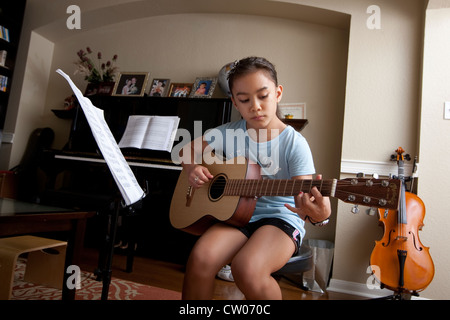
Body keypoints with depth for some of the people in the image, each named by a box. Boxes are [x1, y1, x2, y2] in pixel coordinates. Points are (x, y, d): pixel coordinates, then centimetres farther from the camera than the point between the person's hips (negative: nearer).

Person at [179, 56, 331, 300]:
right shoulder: (229, 133, 1)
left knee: (248, 269, -32)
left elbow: (302, 198, -15)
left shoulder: (294, 143, -10)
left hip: (281, 217, -3)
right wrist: (192, 169, -9)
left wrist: (318, 213, -38)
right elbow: (189, 149, 13)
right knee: (200, 258, -25)